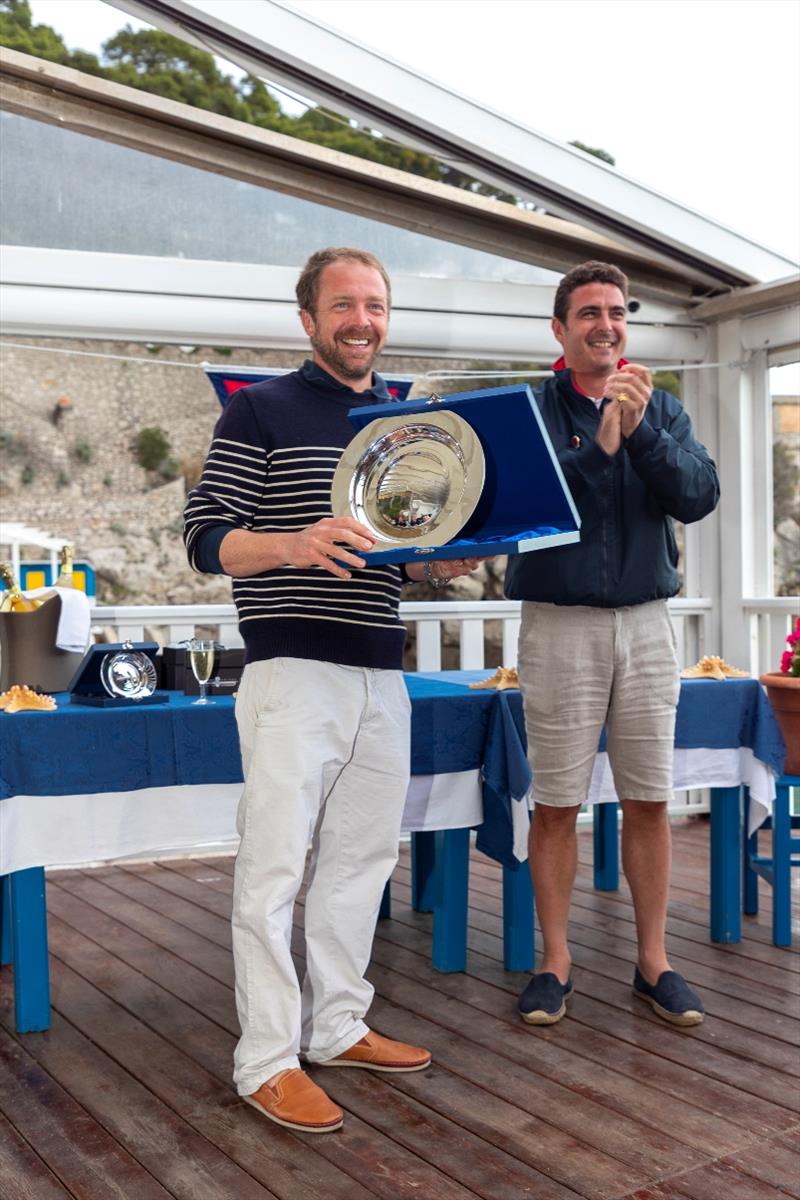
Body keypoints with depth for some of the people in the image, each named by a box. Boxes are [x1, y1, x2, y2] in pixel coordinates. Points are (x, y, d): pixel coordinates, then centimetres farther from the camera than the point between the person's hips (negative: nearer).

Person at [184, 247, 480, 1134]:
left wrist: (445, 563, 1)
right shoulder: (260, 412, -1)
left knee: (362, 857, 12)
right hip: (292, 670, -6)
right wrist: (295, 545, -25)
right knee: (275, 864, -4)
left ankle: (338, 1025, 26)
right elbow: (205, 538, -7)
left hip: (380, 673, 6)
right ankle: (267, 1059, 6)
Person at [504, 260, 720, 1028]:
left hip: (645, 622, 3)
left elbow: (699, 496, -4)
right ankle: (555, 963, 17)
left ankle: (653, 962, 21)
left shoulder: (662, 410, 10)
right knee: (555, 804, 3)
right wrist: (600, 446, -23)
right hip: (559, 624, -3)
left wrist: (643, 431, -17)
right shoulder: (528, 411, 0)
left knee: (649, 801, 8)